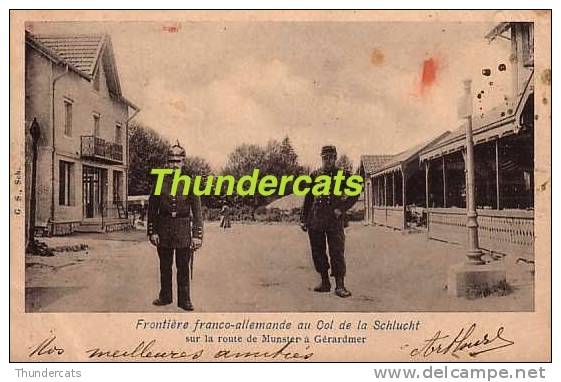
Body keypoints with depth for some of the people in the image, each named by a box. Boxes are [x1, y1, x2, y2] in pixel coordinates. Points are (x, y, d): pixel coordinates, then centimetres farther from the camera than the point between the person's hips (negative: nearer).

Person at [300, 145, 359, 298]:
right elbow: (308, 198, 15)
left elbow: (354, 194, 6)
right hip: (315, 219, 3)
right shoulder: (315, 175, 12)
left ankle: (340, 285, -6)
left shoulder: (343, 175, 5)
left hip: (334, 218, -3)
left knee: (337, 251, -8)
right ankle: (325, 282, 17)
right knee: (317, 252, 6)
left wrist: (341, 208, -6)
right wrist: (303, 219, 12)